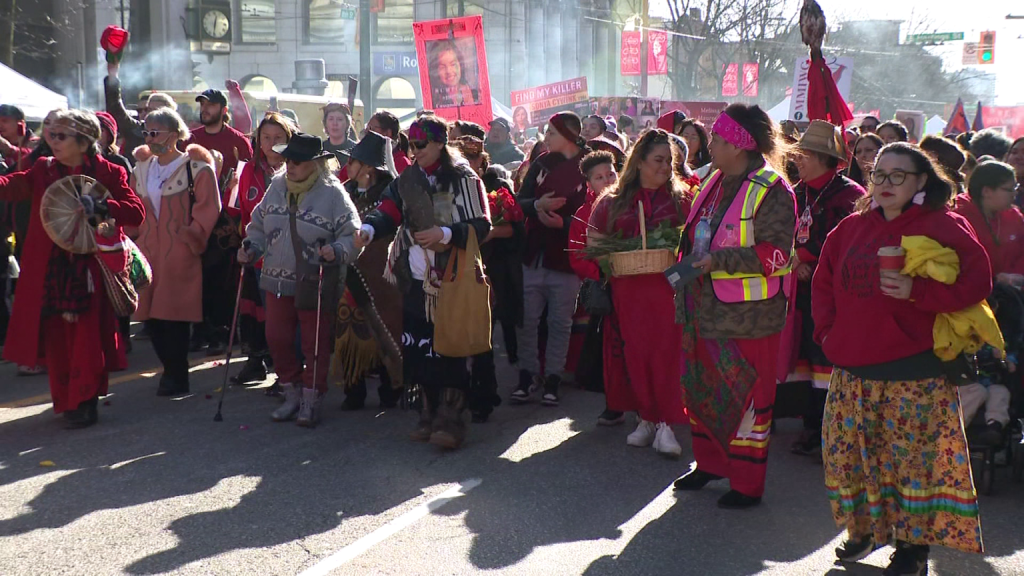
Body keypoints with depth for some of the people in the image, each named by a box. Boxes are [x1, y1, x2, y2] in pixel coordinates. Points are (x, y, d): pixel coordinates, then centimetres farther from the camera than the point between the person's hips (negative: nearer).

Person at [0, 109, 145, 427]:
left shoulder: (108, 172, -1)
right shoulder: (44, 171, 10)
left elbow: (136, 212, -8)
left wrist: (101, 206, -22)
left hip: (90, 268, -3)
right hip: (51, 271, 4)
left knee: (86, 336, -5)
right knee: (56, 338, 5)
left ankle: (84, 402, 4)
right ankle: (65, 401, 18)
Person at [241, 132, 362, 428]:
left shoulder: (333, 193, -10)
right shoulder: (277, 187, 6)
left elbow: (353, 237, -9)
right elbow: (259, 226, 18)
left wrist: (336, 251, -28)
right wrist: (252, 249, 1)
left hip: (317, 285, -5)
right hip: (278, 282, 5)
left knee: (315, 345, 4)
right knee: (277, 339, 9)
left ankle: (311, 400, 18)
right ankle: (292, 395, 26)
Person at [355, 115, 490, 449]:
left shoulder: (464, 180, -5)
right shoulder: (408, 180, 12)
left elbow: (481, 225, -10)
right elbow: (389, 212, -2)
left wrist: (444, 234, -23)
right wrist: (370, 227, -23)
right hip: (415, 282, 5)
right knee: (418, 348, 7)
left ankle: (450, 419, 1)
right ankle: (429, 414, 21)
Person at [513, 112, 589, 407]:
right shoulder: (541, 163, 6)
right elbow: (520, 202, 5)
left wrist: (563, 222, -26)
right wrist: (538, 205, -15)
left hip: (566, 258, -4)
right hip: (534, 256, 4)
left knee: (560, 323, 5)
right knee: (527, 319, 6)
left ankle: (552, 380, 15)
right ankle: (527, 376, 17)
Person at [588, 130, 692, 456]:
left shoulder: (681, 197, 7)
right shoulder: (614, 201, 9)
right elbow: (593, 240, 15)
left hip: (669, 286, -2)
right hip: (629, 288, 2)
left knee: (666, 352, -7)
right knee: (636, 353, 4)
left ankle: (665, 424, -3)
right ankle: (647, 419, 15)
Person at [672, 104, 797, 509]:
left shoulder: (772, 190, -15)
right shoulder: (715, 184, 11)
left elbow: (775, 252, -21)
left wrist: (719, 259, -25)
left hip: (748, 315, -8)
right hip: (706, 309, 9)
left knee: (746, 396, 0)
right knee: (702, 389, 17)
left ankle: (748, 484, 10)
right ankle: (710, 464, 34)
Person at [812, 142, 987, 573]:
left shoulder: (942, 227, -3)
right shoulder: (852, 228, 13)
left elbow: (975, 282, -12)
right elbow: (823, 282, 20)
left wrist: (916, 291, -22)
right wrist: (828, 330, 7)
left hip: (913, 371, -5)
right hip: (853, 368, 6)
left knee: (914, 454, -5)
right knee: (848, 451, 9)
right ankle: (867, 528, 27)